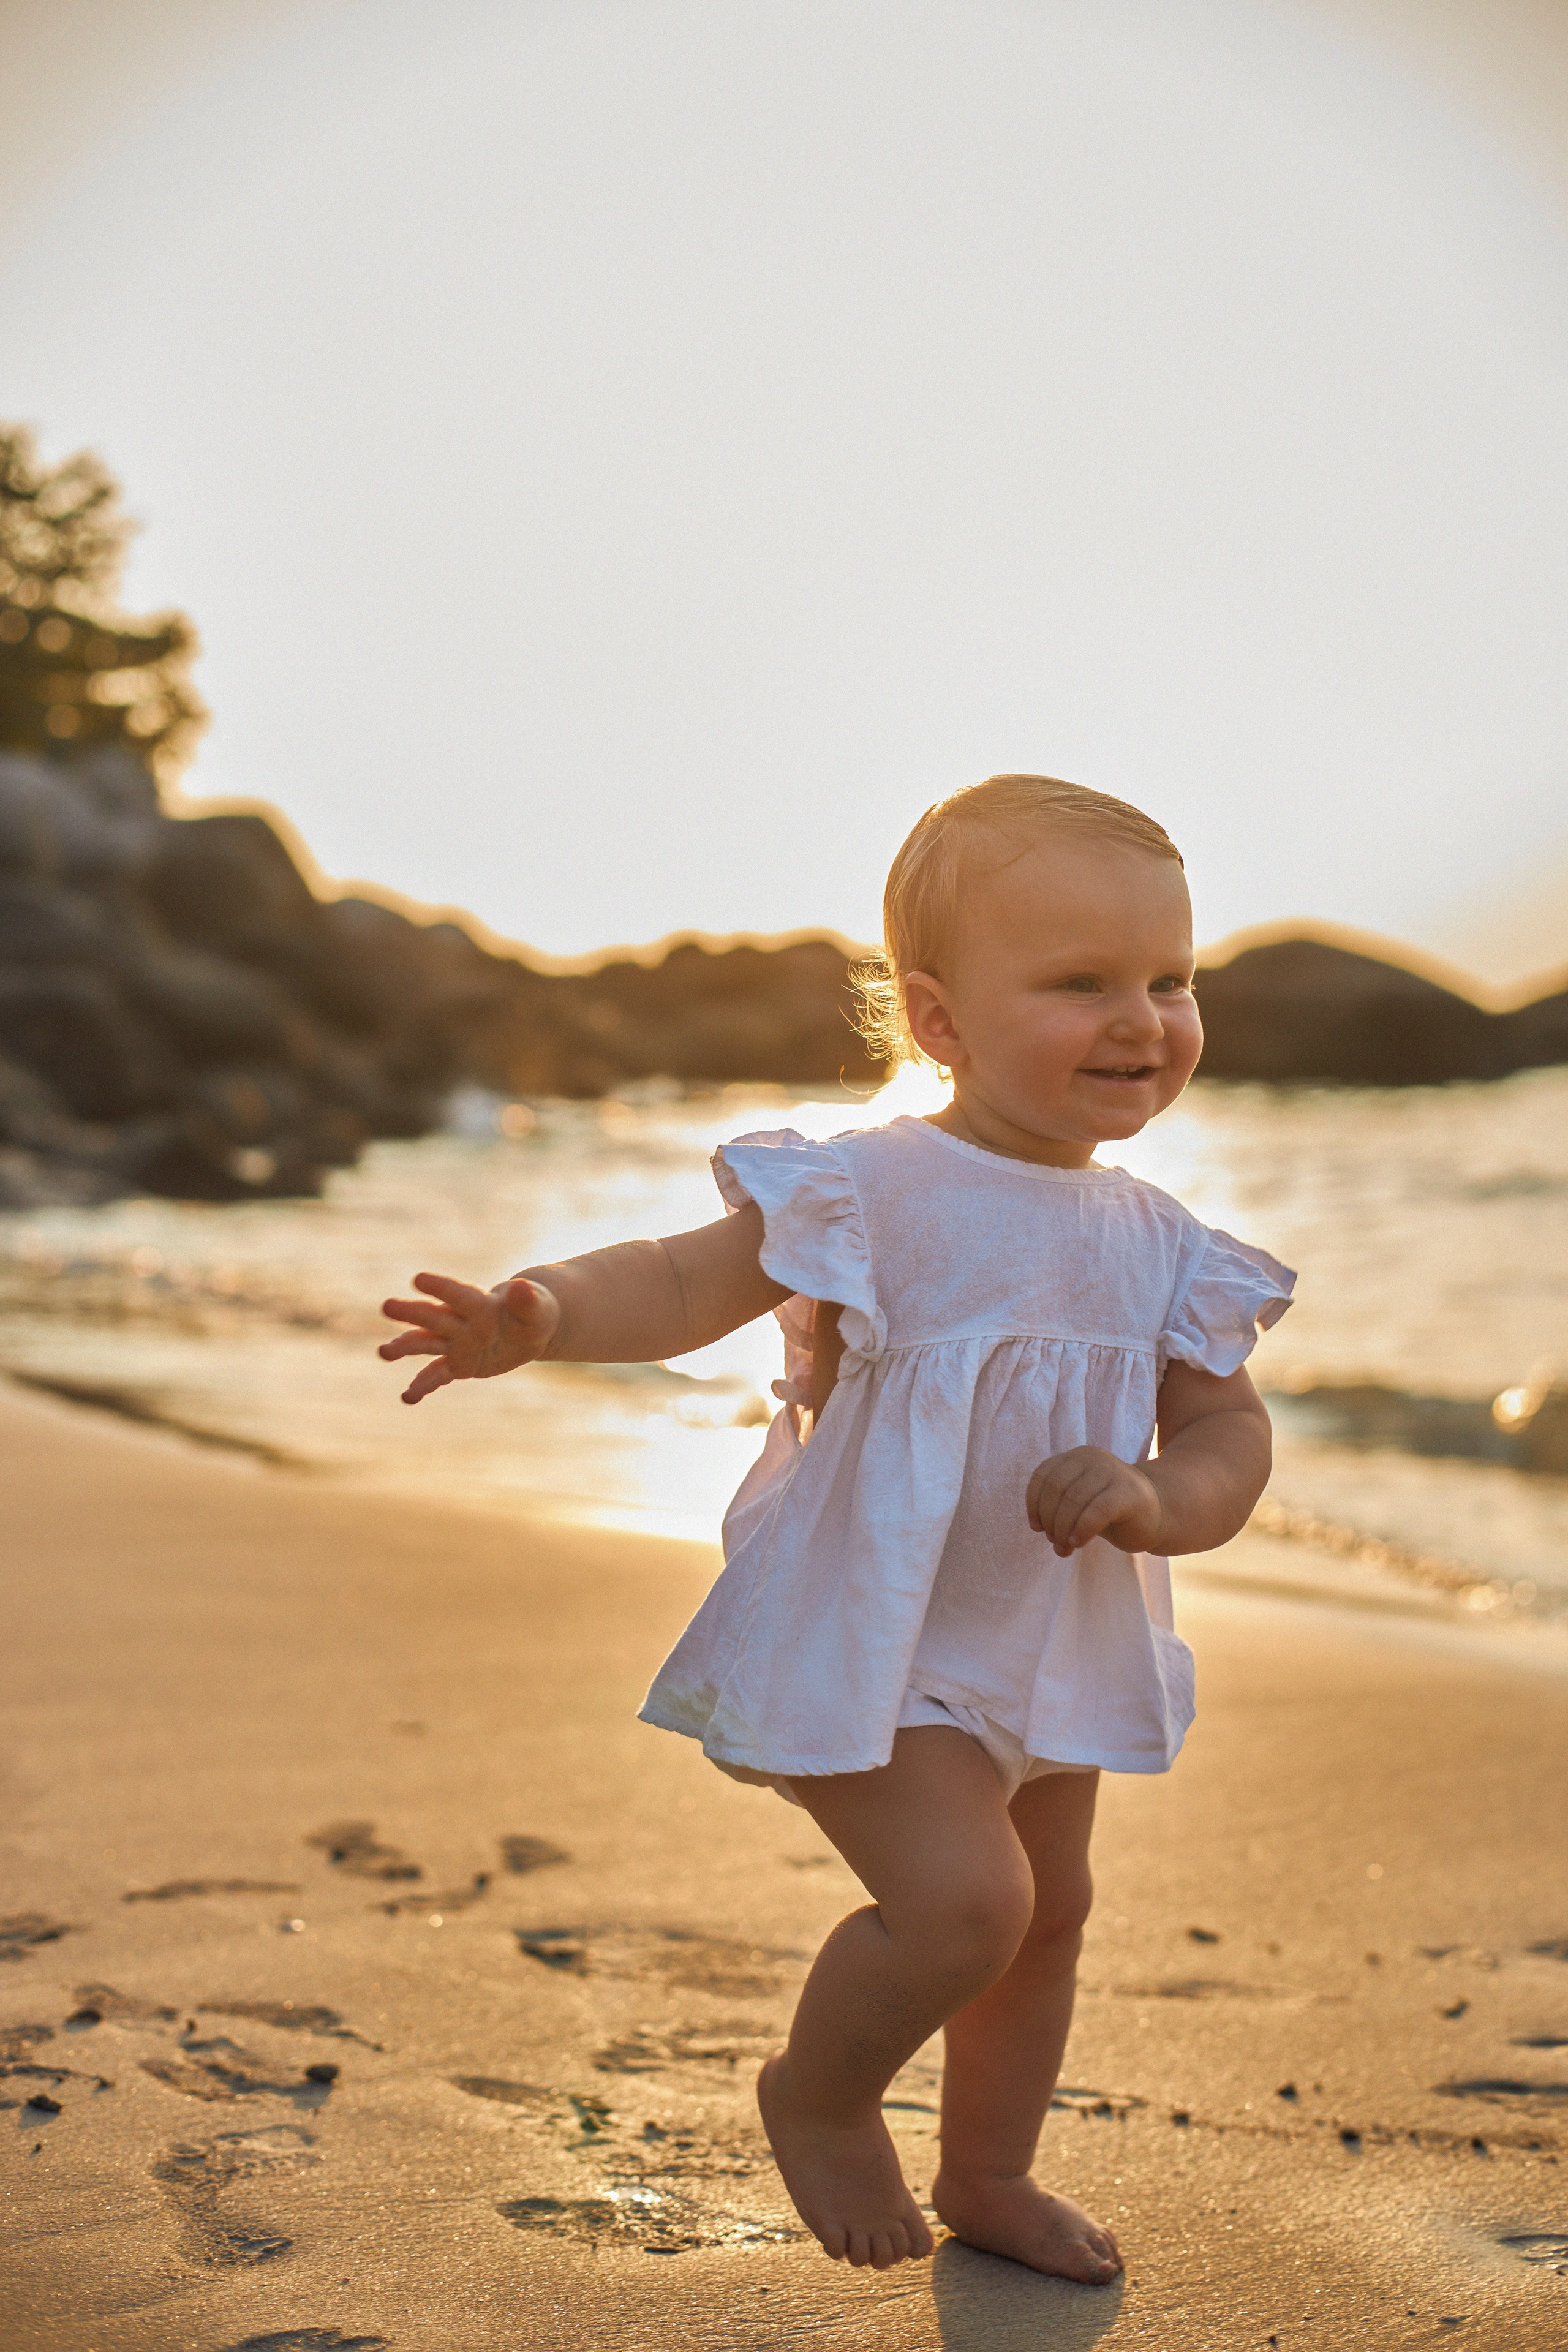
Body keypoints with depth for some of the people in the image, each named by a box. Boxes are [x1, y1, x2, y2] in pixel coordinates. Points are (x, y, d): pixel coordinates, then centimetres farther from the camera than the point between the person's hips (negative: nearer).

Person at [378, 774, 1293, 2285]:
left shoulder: (1163, 1249, -1)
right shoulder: (871, 1196, -17)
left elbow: (1228, 1439, 0)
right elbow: (687, 1279, -19)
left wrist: (1156, 1499, -23)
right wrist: (542, 1316, -39)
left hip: (1046, 1653, 7)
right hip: (862, 1642, -7)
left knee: (1050, 1913, 20)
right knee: (965, 1898, -20)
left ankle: (988, 2176, 45)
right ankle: (818, 2092, 12)